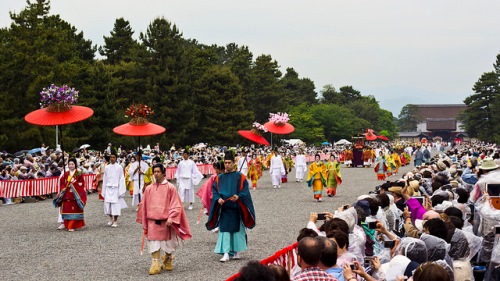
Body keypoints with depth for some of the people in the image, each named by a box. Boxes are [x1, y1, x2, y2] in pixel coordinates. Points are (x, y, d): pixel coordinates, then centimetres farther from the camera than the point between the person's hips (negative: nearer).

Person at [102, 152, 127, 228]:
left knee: (116, 205, -5)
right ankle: (111, 218, 22)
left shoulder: (119, 167, -1)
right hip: (108, 188, 3)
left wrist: (120, 190, -7)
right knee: (107, 204, 1)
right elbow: (105, 179, 12)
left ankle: (115, 221, 4)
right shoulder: (107, 167, 8)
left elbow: (121, 179, -1)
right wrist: (104, 191, 9)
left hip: (116, 188, -3)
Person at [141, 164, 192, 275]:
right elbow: (144, 206, 11)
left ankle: (167, 260, 35)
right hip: (152, 221, 2)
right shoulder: (149, 188, 5)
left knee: (168, 244, 10)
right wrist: (144, 223, 9)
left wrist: (171, 218, -18)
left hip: (166, 222, -2)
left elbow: (176, 205, -5)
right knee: (154, 243, -3)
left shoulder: (170, 187, -3)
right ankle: (155, 264, 2)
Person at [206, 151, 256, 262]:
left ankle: (237, 251, 21)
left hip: (236, 208, -1)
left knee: (237, 229, 7)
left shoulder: (240, 177, 0)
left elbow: (245, 191, -5)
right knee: (224, 230, -4)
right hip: (223, 208, 2)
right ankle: (225, 253, -6)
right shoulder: (219, 178, 7)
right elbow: (214, 190, 5)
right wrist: (218, 198, -14)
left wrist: (238, 197, -23)